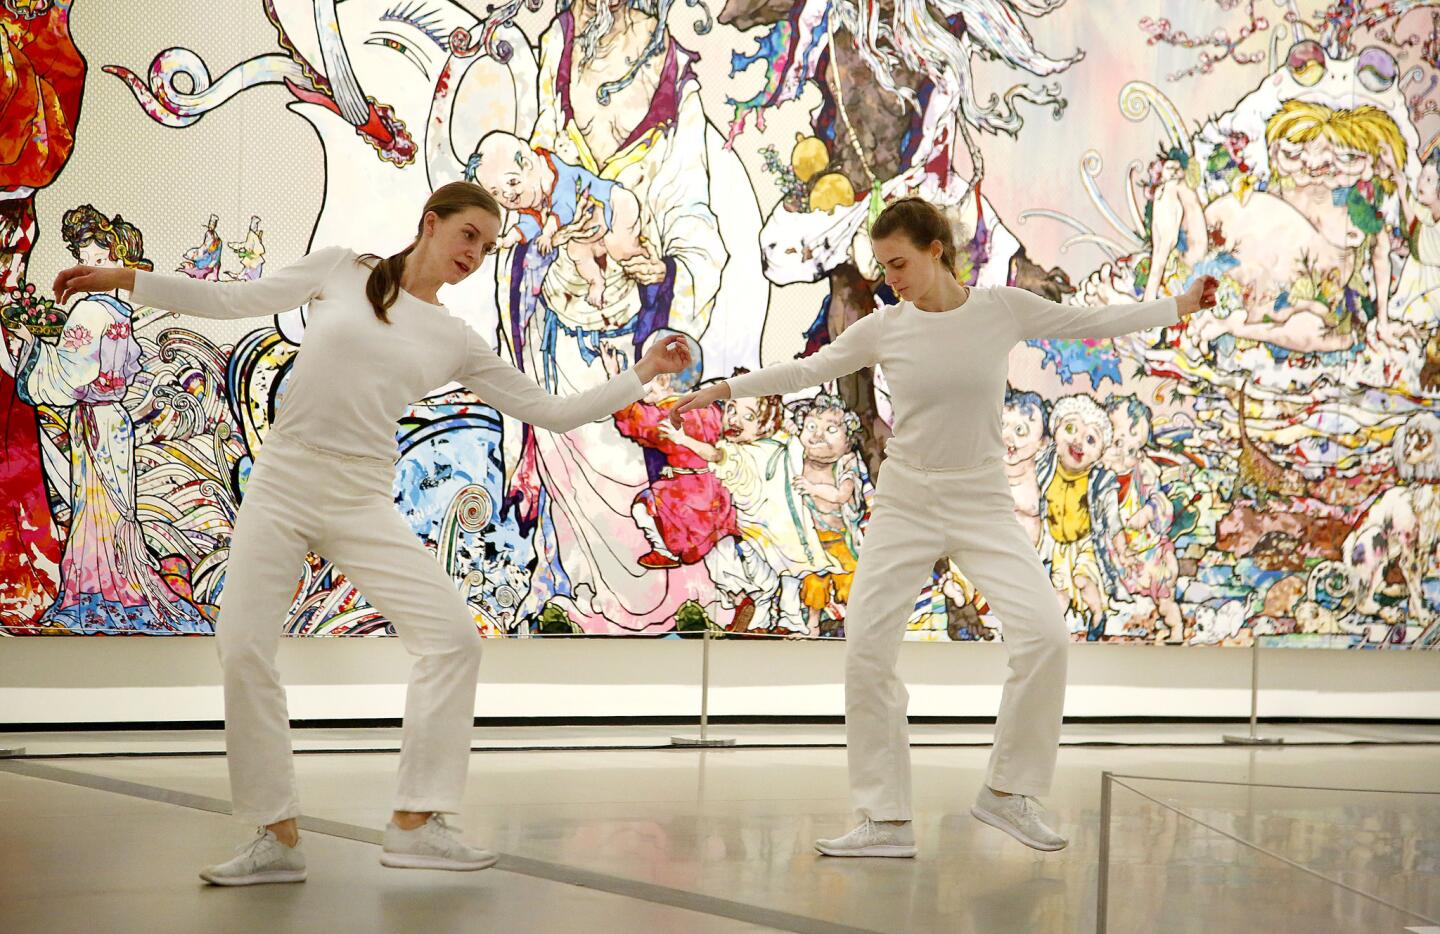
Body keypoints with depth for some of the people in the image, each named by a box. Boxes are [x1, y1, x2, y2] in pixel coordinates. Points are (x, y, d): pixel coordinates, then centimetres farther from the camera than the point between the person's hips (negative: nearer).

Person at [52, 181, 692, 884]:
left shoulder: (456, 344, 8)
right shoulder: (341, 271, 5)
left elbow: (551, 411, 10)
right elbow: (230, 300, 8)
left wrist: (643, 374, 7)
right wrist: (123, 279, 3)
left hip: (362, 502, 2)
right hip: (283, 482, -1)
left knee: (454, 637, -13)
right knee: (243, 647, -14)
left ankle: (415, 823, -6)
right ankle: (278, 837, -5)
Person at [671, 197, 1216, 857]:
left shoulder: (1002, 309, -4)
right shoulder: (885, 328, -3)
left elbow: (1095, 323, 6)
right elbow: (807, 370, 8)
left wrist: (1181, 306, 9)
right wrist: (723, 389, 6)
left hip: (982, 504, -1)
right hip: (905, 503, 1)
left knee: (1044, 633, -18)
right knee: (865, 649, -8)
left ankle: (1008, 790, 0)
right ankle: (886, 821, 2)